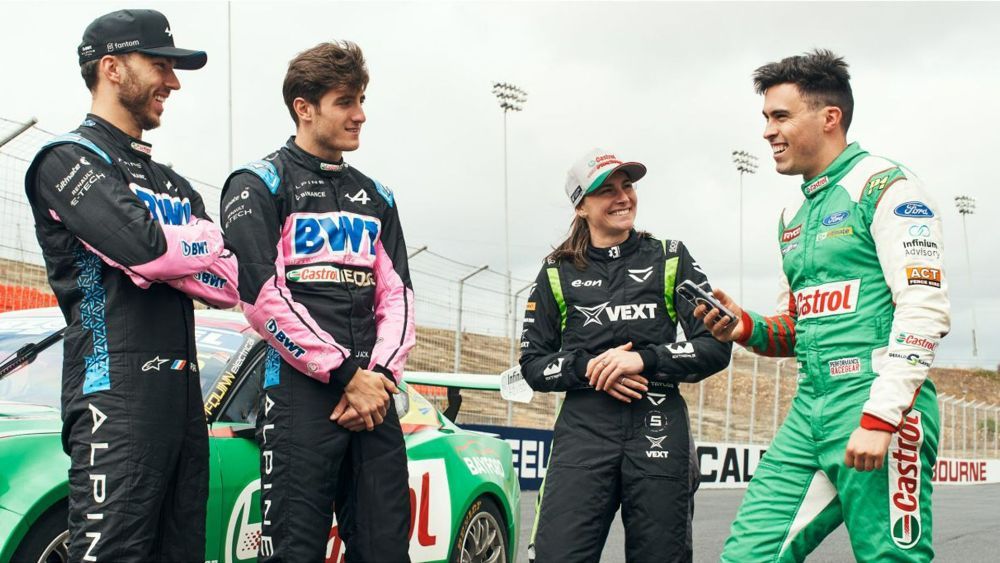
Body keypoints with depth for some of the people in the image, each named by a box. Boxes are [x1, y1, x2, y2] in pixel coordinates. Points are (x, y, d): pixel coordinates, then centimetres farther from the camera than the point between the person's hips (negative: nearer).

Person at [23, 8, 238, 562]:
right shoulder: (69, 157, 1)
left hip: (184, 393, 8)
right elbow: (143, 246, -17)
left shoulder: (173, 184, 24)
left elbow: (231, 284, 11)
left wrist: (164, 256, -5)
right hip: (117, 390, -8)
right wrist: (205, 242, 2)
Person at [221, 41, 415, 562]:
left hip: (373, 394, 6)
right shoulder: (259, 185, 2)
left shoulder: (376, 197, 21)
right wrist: (345, 374, -12)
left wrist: (381, 375, -4)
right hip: (300, 391, -5)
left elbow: (396, 294, 14)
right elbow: (262, 295, -9)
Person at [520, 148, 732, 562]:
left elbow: (716, 348, 4)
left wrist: (644, 359, -11)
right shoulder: (558, 273, 12)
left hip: (659, 428, 0)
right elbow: (533, 364, 11)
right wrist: (588, 368, -8)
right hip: (583, 430, 0)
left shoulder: (670, 260, 10)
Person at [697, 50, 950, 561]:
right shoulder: (794, 219, 21)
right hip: (810, 408, 8)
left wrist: (879, 418, -20)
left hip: (878, 403, -7)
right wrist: (748, 329, 4)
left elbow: (924, 309, -13)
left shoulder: (883, 185, -4)